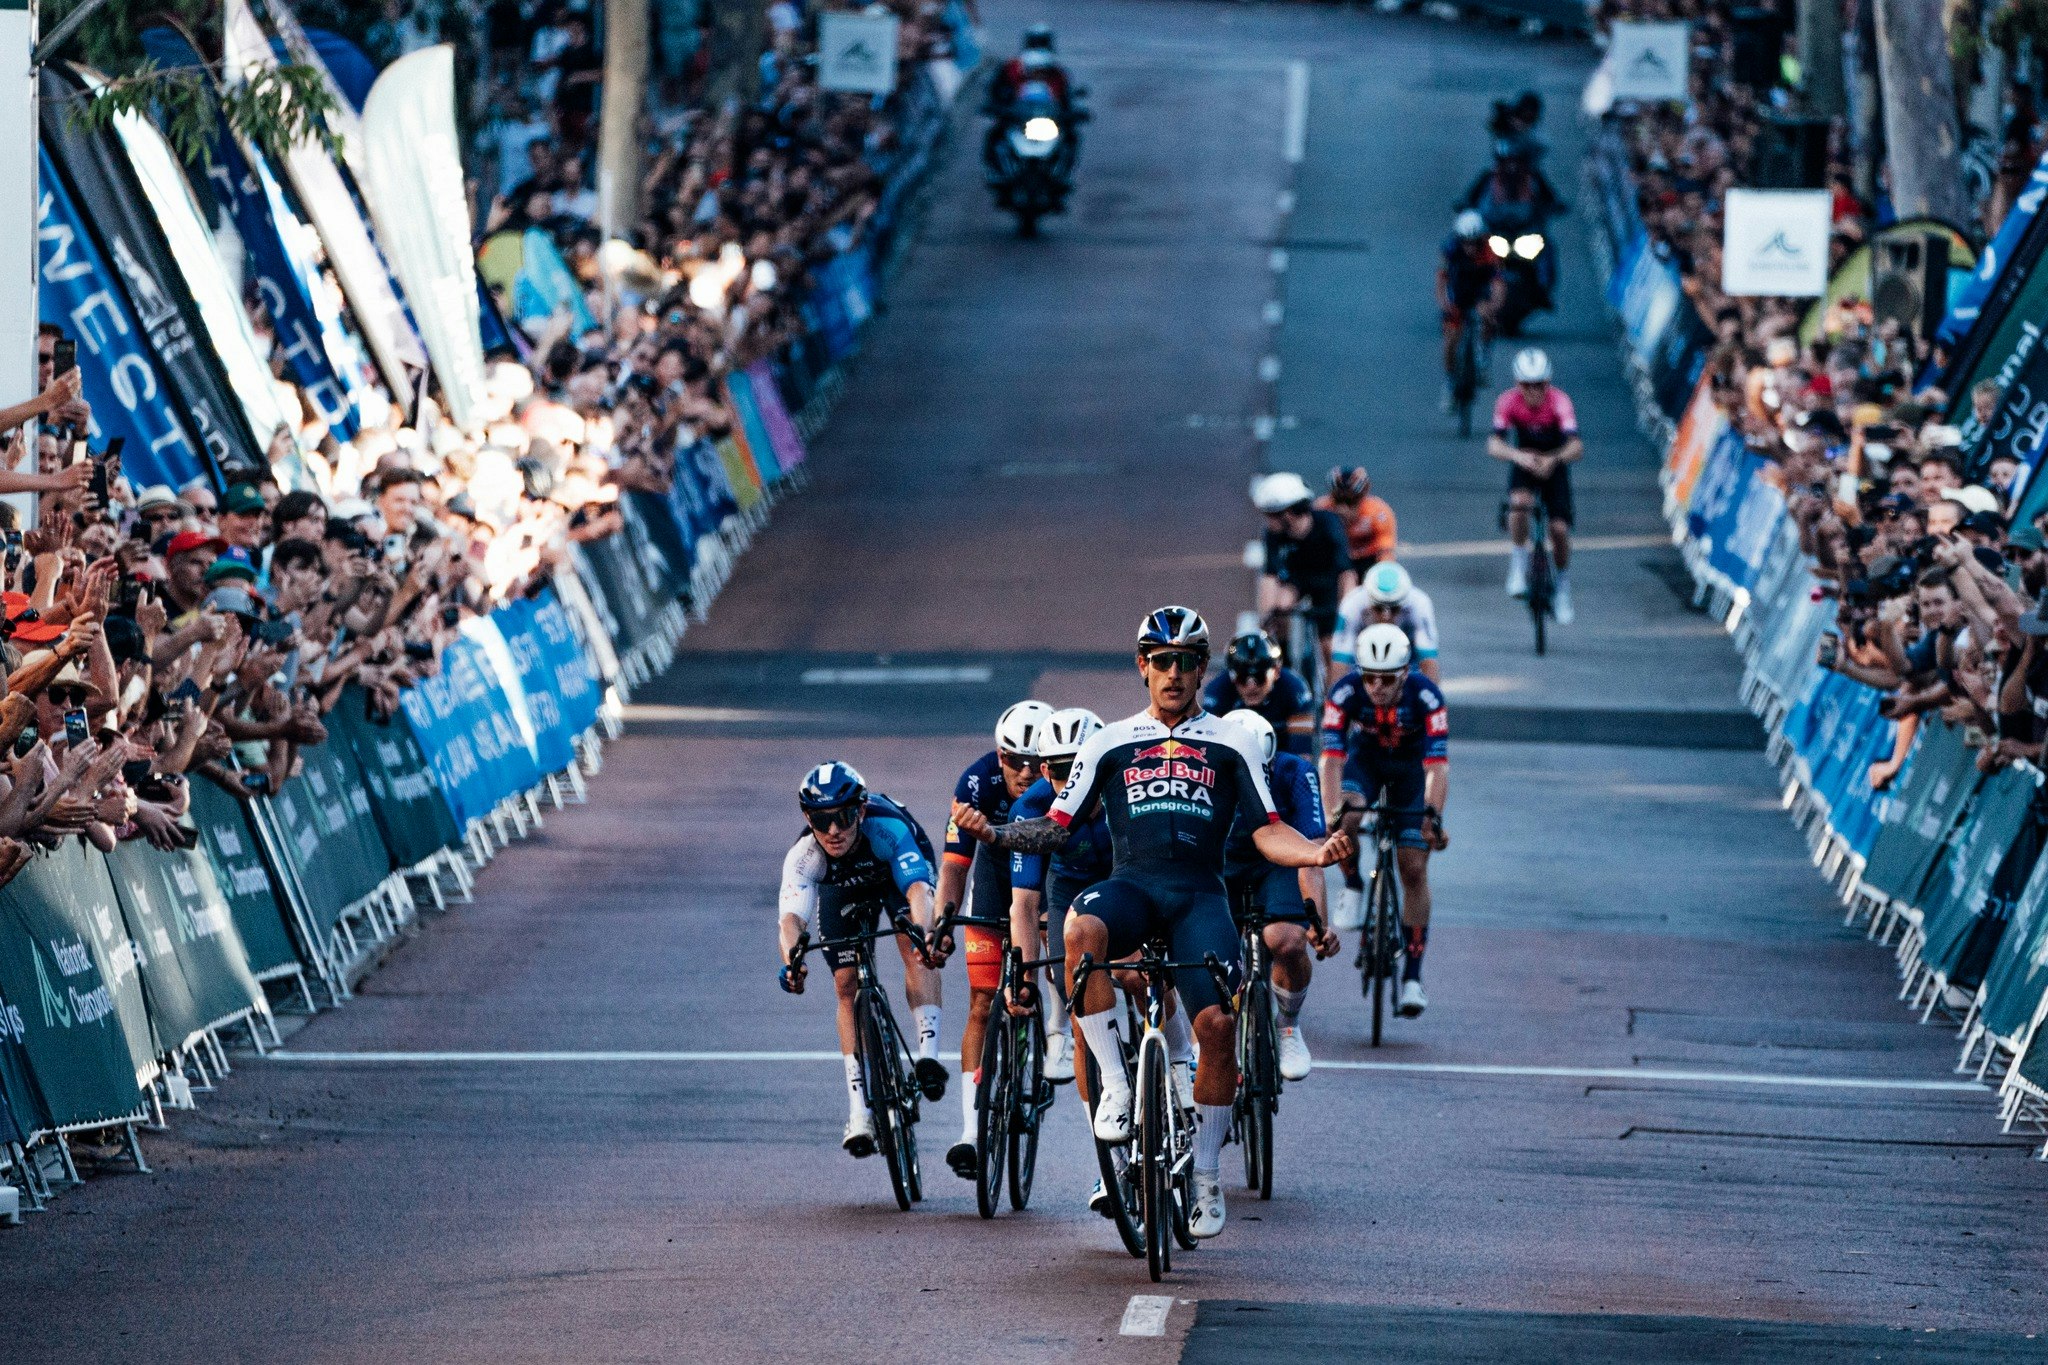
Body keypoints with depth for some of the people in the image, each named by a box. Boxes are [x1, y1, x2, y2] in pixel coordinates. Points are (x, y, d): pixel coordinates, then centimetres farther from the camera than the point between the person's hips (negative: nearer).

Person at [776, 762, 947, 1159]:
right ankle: (860, 1109, -5)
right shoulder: (804, 856, -37)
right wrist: (791, 960, -70)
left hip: (900, 869, -2)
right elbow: (792, 916, -49)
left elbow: (918, 889, -56)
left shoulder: (887, 829, -43)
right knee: (848, 985, -9)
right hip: (842, 888, 2)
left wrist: (925, 932, -76)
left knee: (914, 946, -30)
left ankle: (928, 1054, -32)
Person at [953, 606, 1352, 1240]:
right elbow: (1056, 828, 13)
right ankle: (1115, 1086, -28)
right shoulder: (1109, 744, 15)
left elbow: (1268, 832, 8)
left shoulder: (1229, 745, 14)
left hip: (1199, 895, 0)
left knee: (1217, 1023, -19)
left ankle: (1207, 1176, -1)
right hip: (1132, 885, 0)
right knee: (1081, 929, -37)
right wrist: (993, 833, -5)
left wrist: (1317, 852, -13)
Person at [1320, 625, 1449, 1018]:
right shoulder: (1346, 693, -31)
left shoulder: (1426, 697, -33)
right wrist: (1334, 811, -48)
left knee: (1414, 869, -7)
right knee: (1349, 816, -32)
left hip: (1411, 765, -1)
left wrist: (1433, 816, -50)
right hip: (1366, 759, 1)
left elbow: (1437, 765, -37)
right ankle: (1353, 888, -1)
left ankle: (1413, 977, 0)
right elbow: (1331, 757, -34)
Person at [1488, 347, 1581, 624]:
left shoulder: (1559, 402, -28)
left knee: (1559, 529, -10)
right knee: (1520, 503, -32)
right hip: (1523, 464, 0)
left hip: (1554, 466, 0)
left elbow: (1576, 445, -39)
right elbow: (1494, 445, -33)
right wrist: (1519, 456, -54)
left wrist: (1554, 459, -60)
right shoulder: (1509, 402, -23)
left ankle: (1562, 589, 15)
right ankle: (1518, 567, -14)